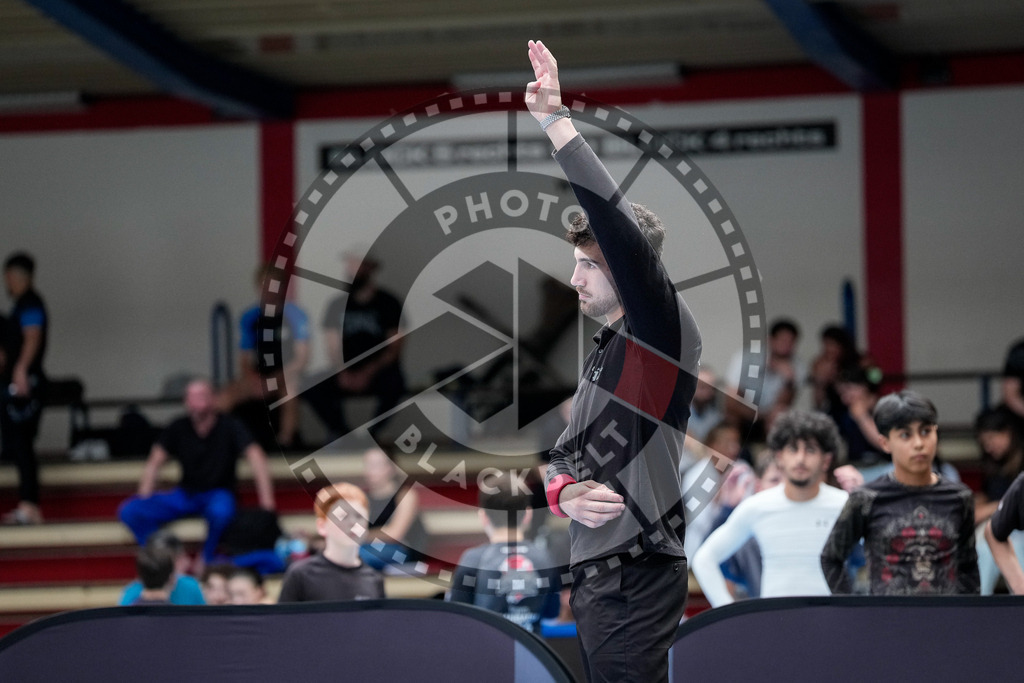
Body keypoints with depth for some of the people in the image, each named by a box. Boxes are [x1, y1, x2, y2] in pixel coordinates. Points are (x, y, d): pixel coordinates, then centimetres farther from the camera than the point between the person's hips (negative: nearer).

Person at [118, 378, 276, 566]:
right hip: (186, 493, 3)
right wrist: (143, 499, -16)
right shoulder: (178, 428, 0)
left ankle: (205, 560, -14)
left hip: (218, 494, -3)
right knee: (129, 511, -20)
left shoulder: (229, 427, -9)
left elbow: (256, 458, -20)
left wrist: (266, 501, -32)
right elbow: (155, 462, -1)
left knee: (221, 512, -42)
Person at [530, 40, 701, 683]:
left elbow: (615, 221, -22)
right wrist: (567, 494, -2)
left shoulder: (662, 329, -7)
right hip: (595, 575, 10)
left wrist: (557, 120, -21)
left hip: (638, 577, -10)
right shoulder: (606, 353, 22)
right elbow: (564, 455, 23)